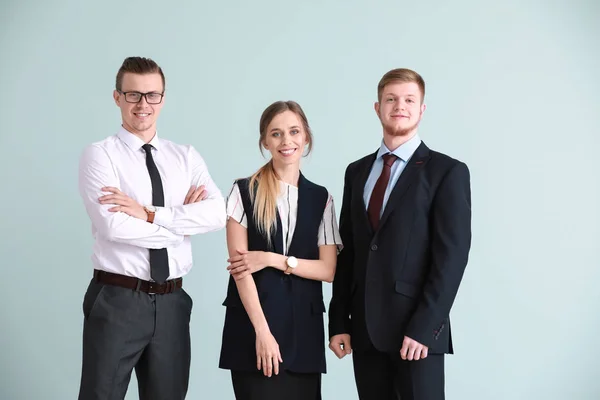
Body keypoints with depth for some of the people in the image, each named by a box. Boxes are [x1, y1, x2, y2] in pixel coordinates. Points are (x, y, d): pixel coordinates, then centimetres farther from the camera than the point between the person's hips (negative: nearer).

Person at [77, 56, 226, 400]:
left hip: (172, 302, 4)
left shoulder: (186, 157, 8)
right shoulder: (99, 155, -4)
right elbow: (114, 226, -18)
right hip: (117, 301, -4)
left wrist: (149, 213, -18)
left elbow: (217, 214, -9)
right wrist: (183, 219, -9)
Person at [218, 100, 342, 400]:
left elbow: (328, 270, 2)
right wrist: (262, 330, -14)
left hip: (303, 324, 3)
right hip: (252, 320, -3)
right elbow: (240, 269, -7)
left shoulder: (320, 197, 8)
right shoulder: (244, 191, -1)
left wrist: (271, 259, -10)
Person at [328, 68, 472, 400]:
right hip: (365, 328, 5)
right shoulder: (357, 172, 13)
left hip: (416, 331, -4)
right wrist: (339, 322, 6)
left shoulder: (447, 172, -3)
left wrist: (424, 327, -16)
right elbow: (347, 251, 13)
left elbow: (451, 256, -10)